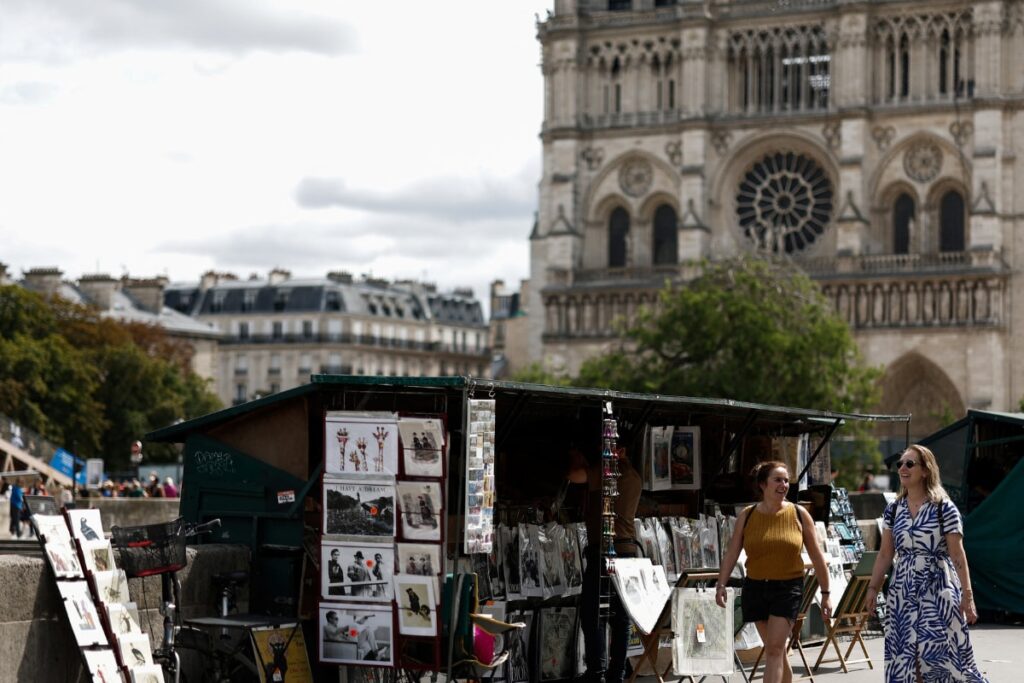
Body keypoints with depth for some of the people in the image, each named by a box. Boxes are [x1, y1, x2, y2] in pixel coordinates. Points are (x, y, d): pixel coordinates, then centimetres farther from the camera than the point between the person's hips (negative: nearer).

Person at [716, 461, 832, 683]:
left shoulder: (799, 514, -1)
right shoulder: (747, 516, 3)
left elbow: (817, 557, 4)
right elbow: (732, 553, 1)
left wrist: (825, 593, 4)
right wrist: (721, 585, -11)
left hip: (788, 588, -2)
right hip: (756, 587, 2)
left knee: (774, 649, -13)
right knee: (776, 650, 11)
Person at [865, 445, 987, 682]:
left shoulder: (944, 508, -5)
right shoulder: (893, 510, 8)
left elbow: (958, 555, -7)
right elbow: (885, 554, 11)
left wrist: (967, 595, -10)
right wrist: (873, 587, 5)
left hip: (937, 590, -4)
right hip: (903, 591, 4)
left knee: (939, 655, -7)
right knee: (906, 659, 2)